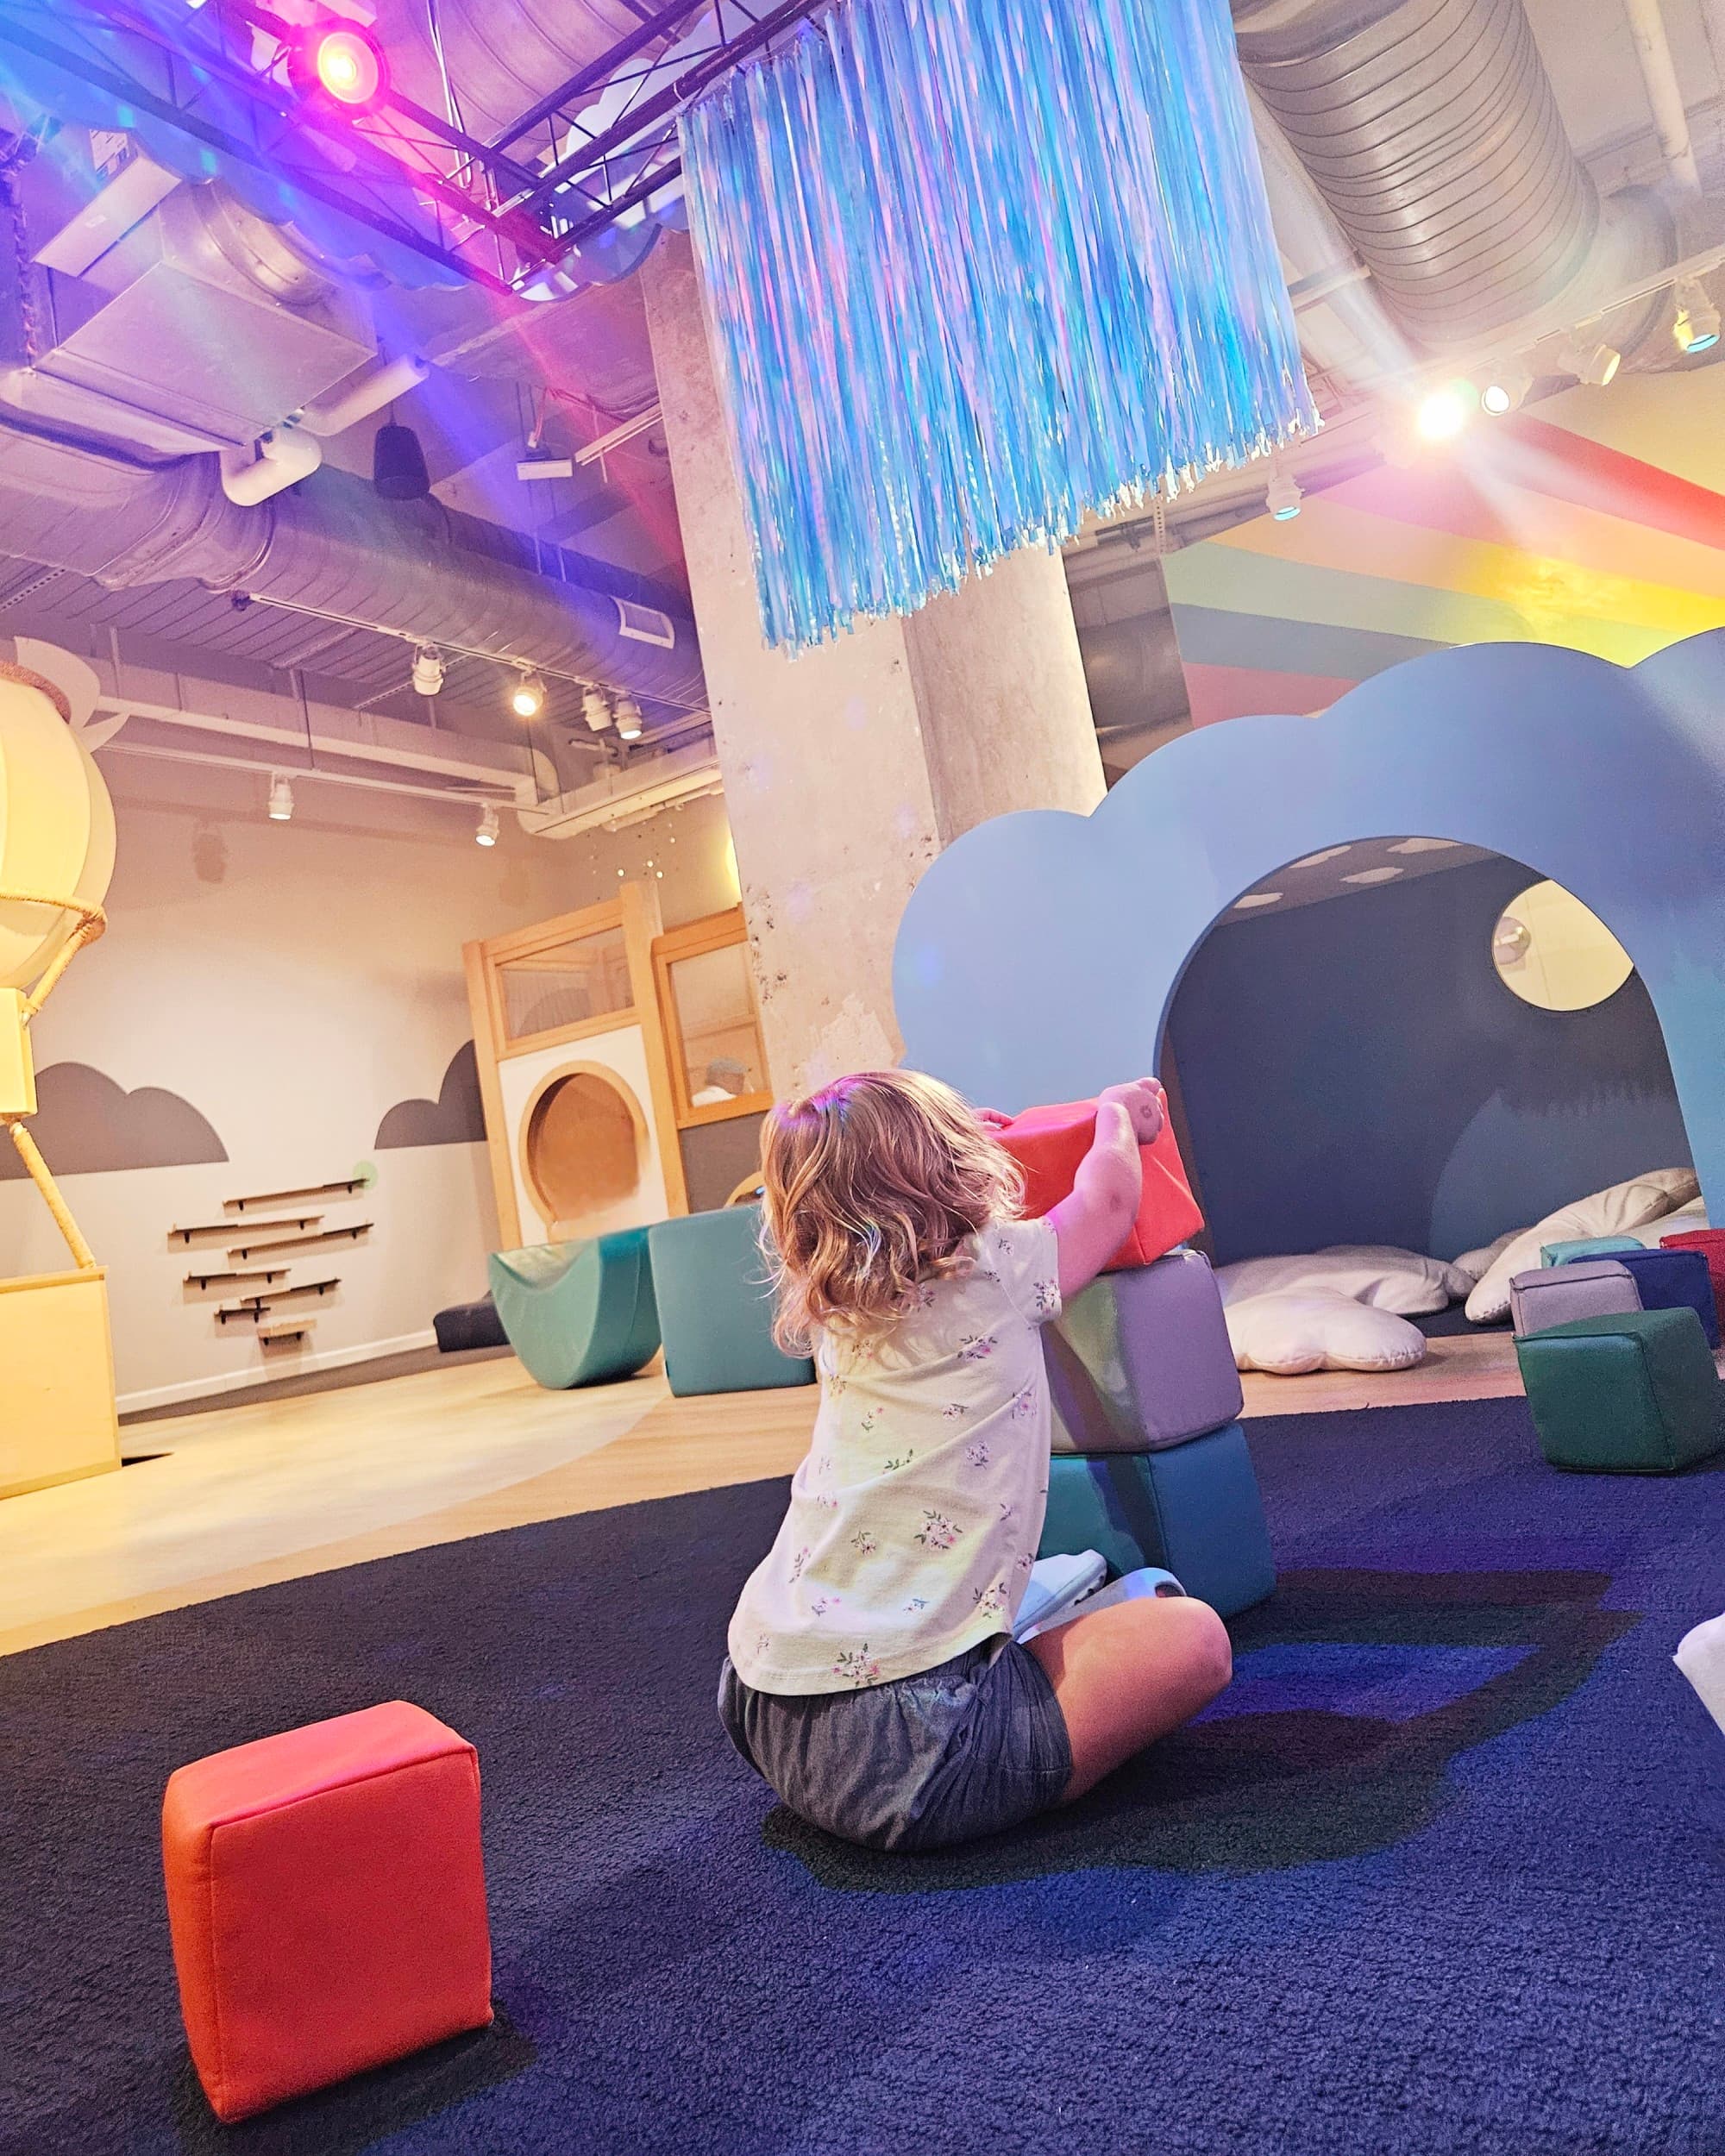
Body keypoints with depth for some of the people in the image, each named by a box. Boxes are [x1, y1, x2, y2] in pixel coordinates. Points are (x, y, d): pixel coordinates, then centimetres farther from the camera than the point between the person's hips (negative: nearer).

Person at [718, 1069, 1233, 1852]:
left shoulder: (836, 1316, 10)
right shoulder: (998, 1277, -9)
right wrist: (1115, 1115, 33)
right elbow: (1108, 1201, 12)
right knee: (1192, 1640, -5)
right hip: (906, 1730, -8)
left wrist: (961, 1138, 46)